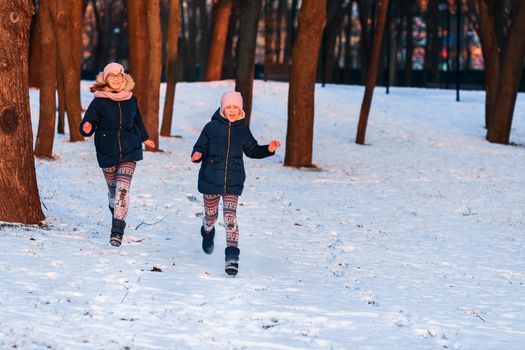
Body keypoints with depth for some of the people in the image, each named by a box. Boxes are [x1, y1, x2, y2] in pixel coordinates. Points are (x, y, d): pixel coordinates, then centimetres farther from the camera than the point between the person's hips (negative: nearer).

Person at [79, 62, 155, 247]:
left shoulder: (131, 100, 3)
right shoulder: (99, 102, -5)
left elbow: (137, 121, 21)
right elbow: (87, 124, -6)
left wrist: (144, 138, 36)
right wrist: (87, 128, -31)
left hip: (129, 152, 0)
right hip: (107, 154, 0)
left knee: (122, 189, -13)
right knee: (113, 189, 12)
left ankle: (117, 231, -16)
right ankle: (115, 213, 40)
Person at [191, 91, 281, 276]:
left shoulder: (242, 129, 5)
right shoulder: (211, 127, -3)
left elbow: (252, 150, 18)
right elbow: (201, 147, 2)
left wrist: (268, 149, 2)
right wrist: (197, 155, -21)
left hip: (233, 182, 0)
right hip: (211, 180, 0)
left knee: (230, 217, -13)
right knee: (211, 214, 18)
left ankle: (232, 257, -16)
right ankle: (208, 232, 54)